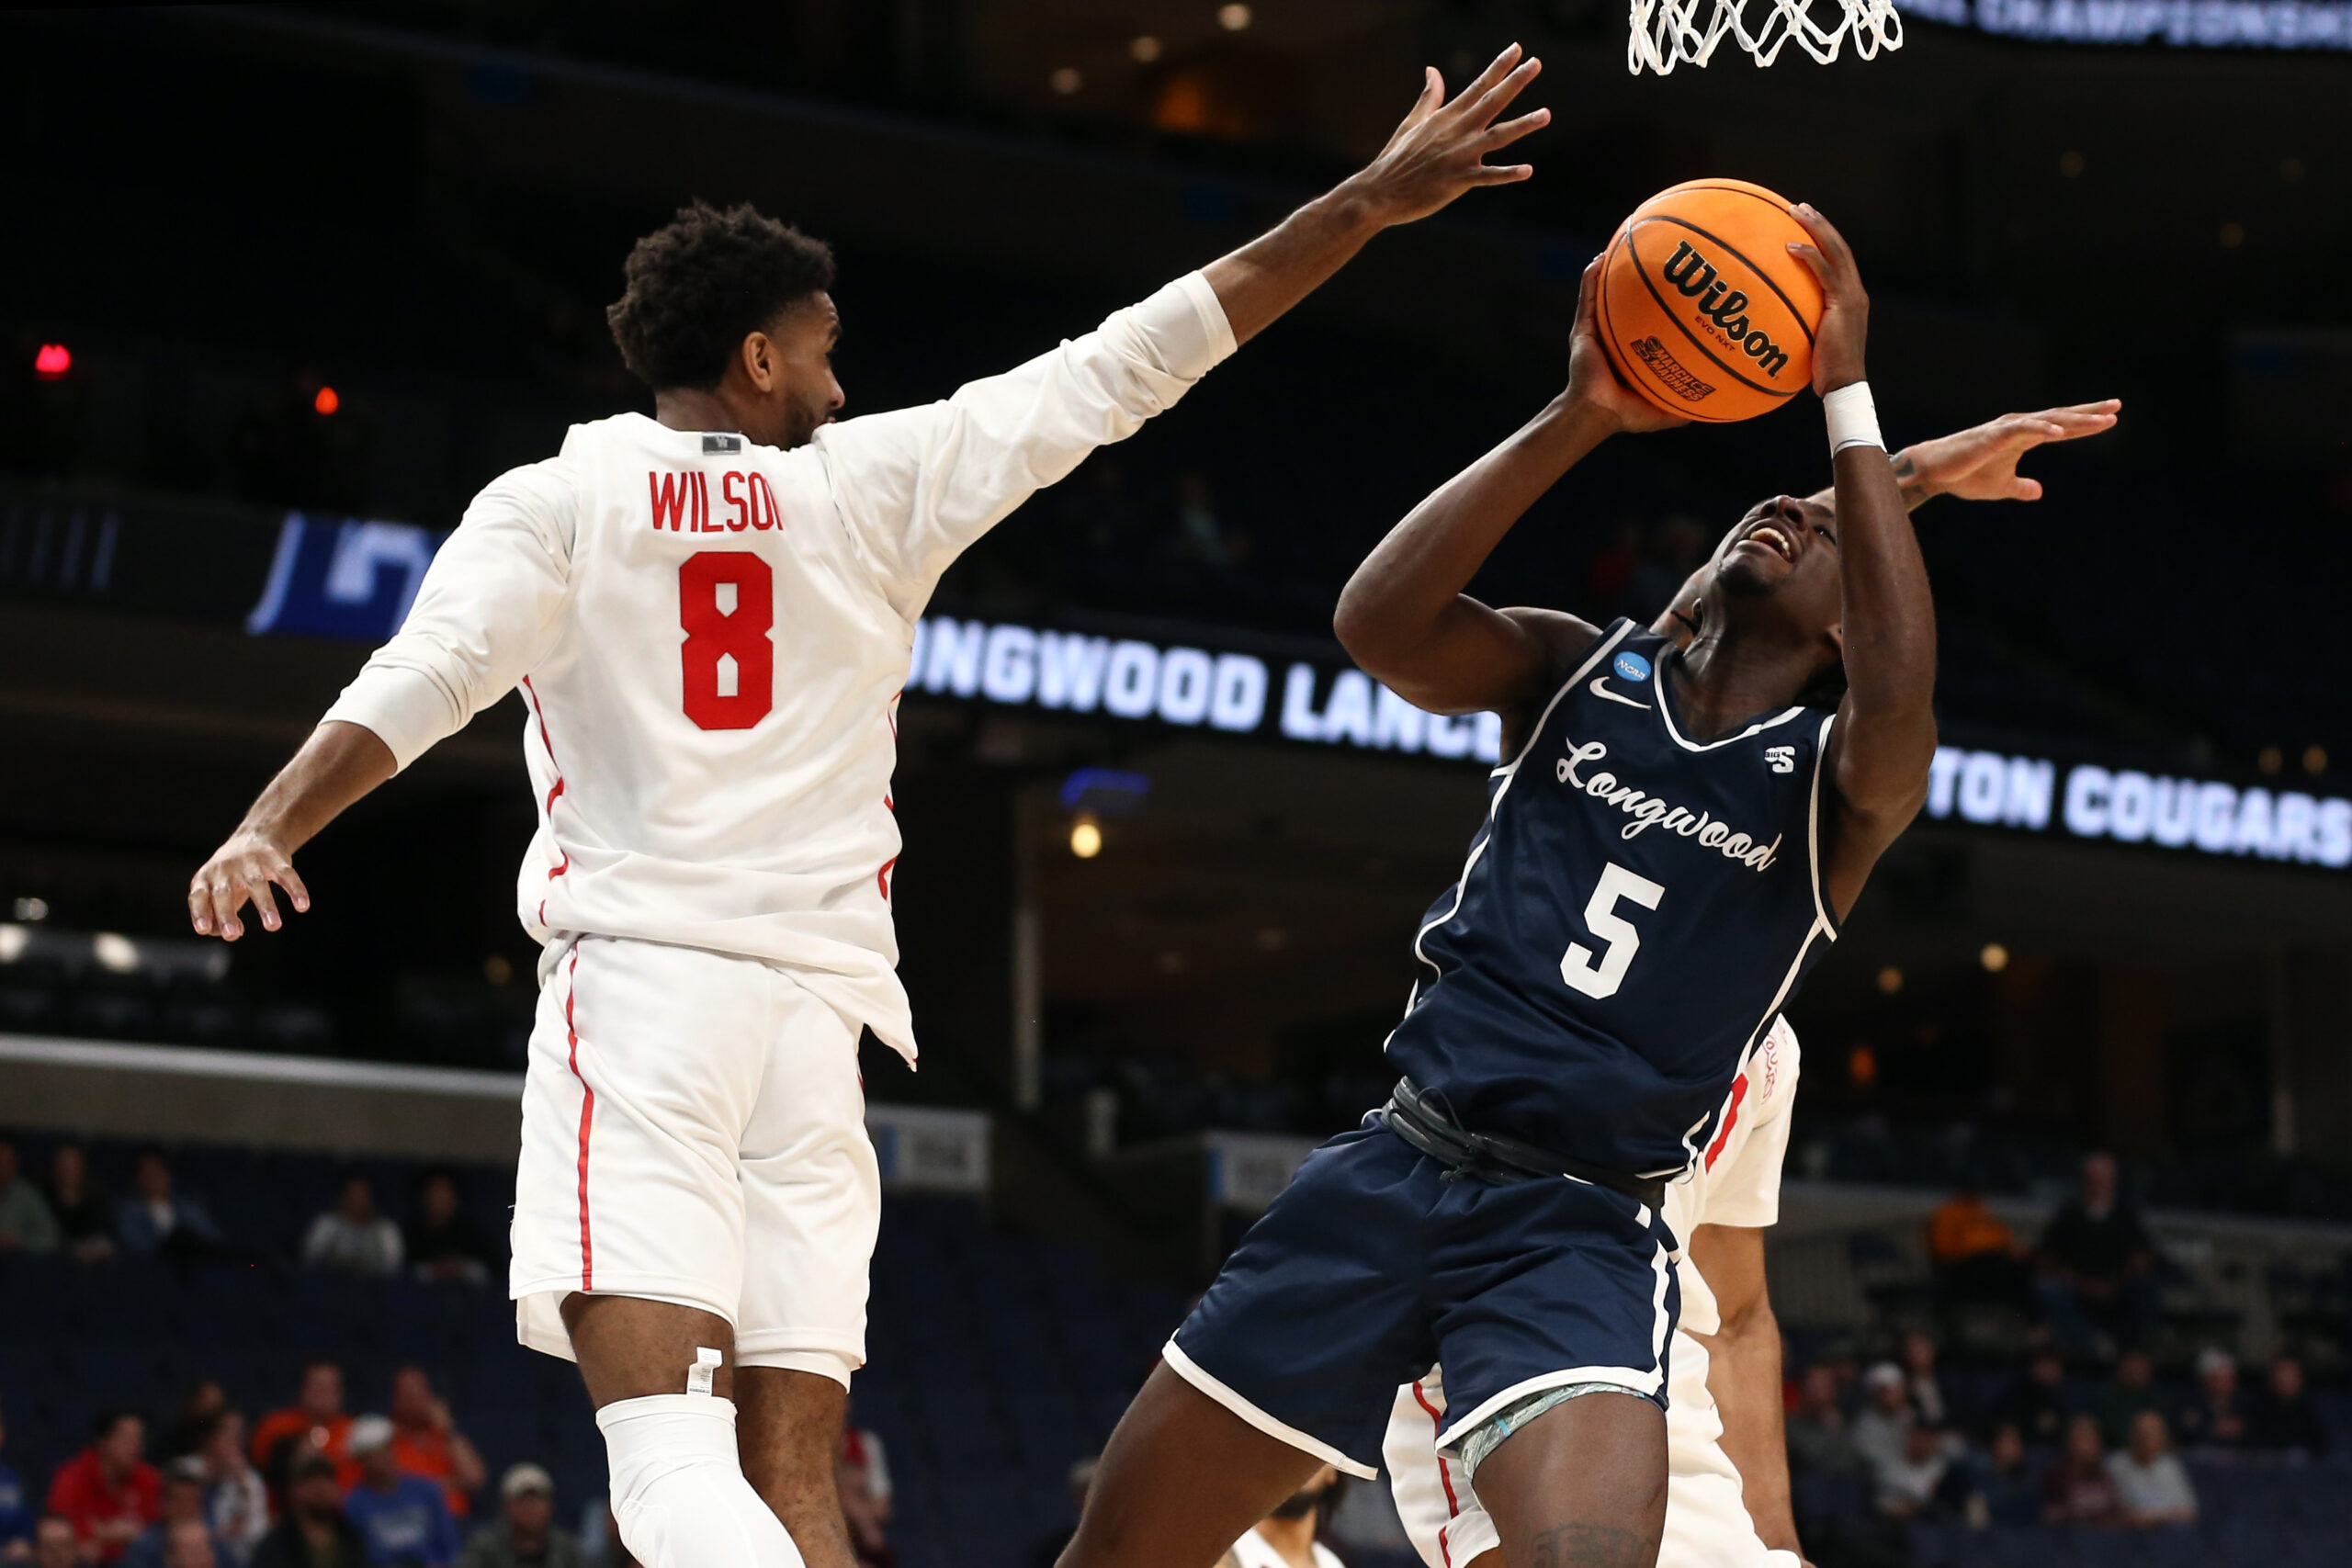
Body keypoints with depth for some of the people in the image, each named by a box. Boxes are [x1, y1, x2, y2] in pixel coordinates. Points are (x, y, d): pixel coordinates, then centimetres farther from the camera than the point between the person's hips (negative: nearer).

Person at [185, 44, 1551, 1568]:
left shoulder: (554, 500, 9)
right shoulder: (876, 484, 12)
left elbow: (420, 680, -8)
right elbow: (1125, 368, 14)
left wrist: (266, 831, -15)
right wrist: (1371, 203, 18)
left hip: (636, 983, -2)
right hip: (819, 1003, 2)